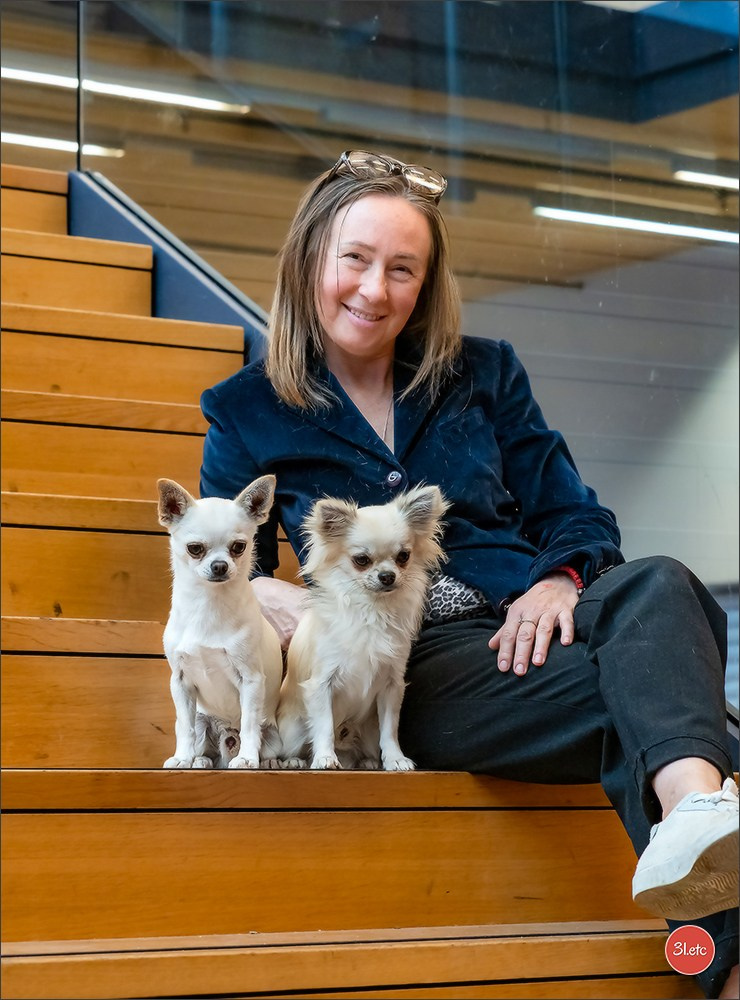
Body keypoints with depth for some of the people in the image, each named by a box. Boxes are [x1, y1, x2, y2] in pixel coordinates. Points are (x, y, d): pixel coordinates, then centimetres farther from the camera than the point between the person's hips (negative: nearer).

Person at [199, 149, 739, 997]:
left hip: (530, 622, 3)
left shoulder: (483, 375, 20)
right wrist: (262, 594, -11)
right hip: (418, 669, -3)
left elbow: (578, 517, 17)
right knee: (642, 687, -34)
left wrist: (560, 580, -8)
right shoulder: (250, 412, 15)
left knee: (657, 587, -36)